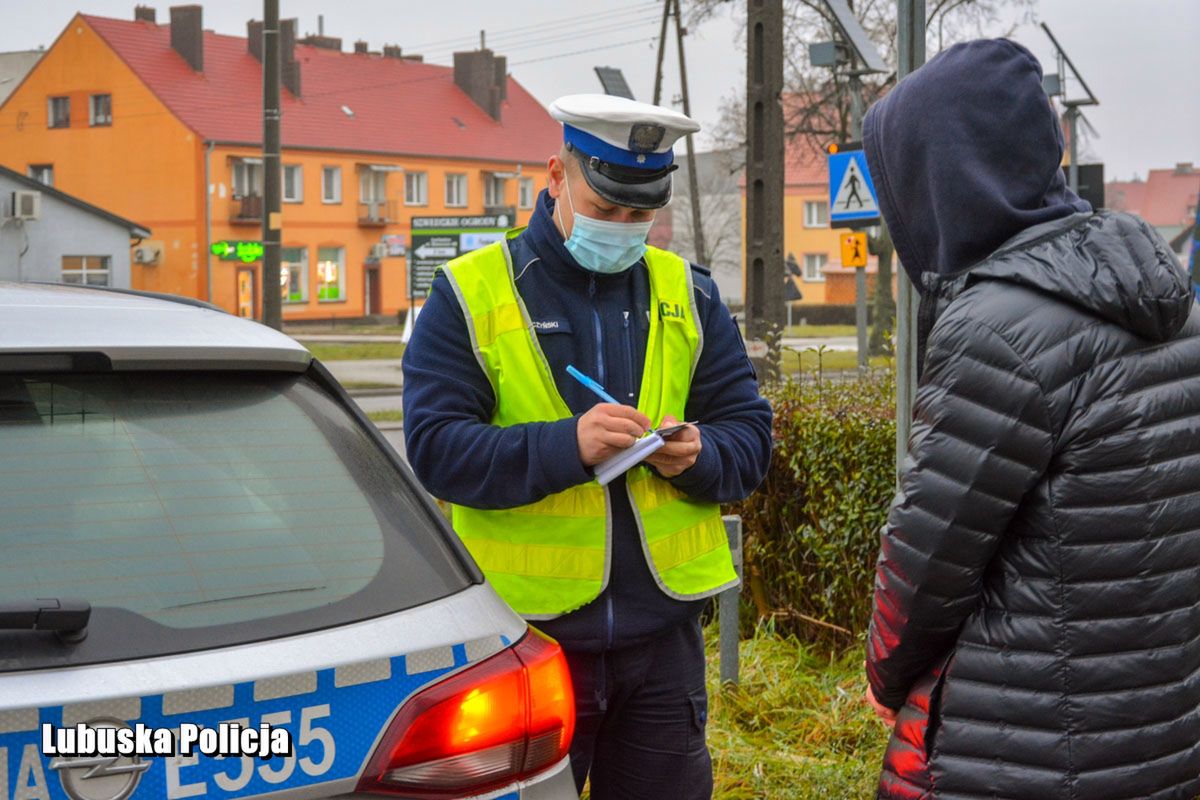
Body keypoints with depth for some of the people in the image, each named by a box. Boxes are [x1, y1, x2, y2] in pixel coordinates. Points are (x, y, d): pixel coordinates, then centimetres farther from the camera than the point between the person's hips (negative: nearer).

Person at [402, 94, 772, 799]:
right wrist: (566, 445, -25)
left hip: (662, 632, 3)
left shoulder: (688, 295, 9)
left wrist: (700, 456, -14)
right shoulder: (471, 295, -3)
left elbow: (750, 432, 9)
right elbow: (434, 447, -12)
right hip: (526, 632, -3)